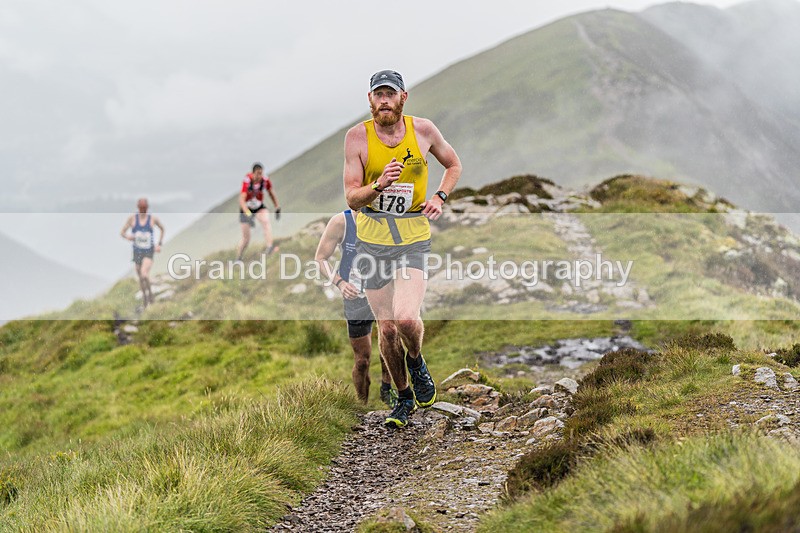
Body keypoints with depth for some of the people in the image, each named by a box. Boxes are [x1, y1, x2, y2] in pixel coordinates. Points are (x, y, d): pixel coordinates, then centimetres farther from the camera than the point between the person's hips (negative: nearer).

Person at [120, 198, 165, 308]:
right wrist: (127, 236, -21)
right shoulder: (132, 218, -4)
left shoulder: (153, 219, -5)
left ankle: (149, 293, -2)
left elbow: (162, 229, 14)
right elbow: (123, 232, 2)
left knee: (144, 274, -24)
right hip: (137, 252, 3)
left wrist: (159, 244, 7)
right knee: (140, 278, 10)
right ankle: (144, 300, 28)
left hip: (149, 251, -2)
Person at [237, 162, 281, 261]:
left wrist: (277, 208, 7)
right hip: (246, 209, -2)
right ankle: (238, 259, 24)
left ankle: (270, 246, -48)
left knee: (266, 221, -31)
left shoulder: (265, 180, -17)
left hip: (259, 207, 2)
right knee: (246, 238, 1)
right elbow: (241, 200, -37)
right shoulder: (247, 181, -30)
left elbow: (271, 192, 3)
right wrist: (248, 215, -50)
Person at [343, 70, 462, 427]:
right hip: (372, 239, 1)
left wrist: (440, 197, -1)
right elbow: (351, 199, -8)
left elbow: (453, 165, 17)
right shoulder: (357, 137, -5)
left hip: (413, 239, -1)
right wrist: (379, 185, -27)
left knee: (406, 319, -21)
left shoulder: (423, 130, -2)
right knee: (386, 328, 5)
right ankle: (404, 397, 27)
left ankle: (417, 363, 13)